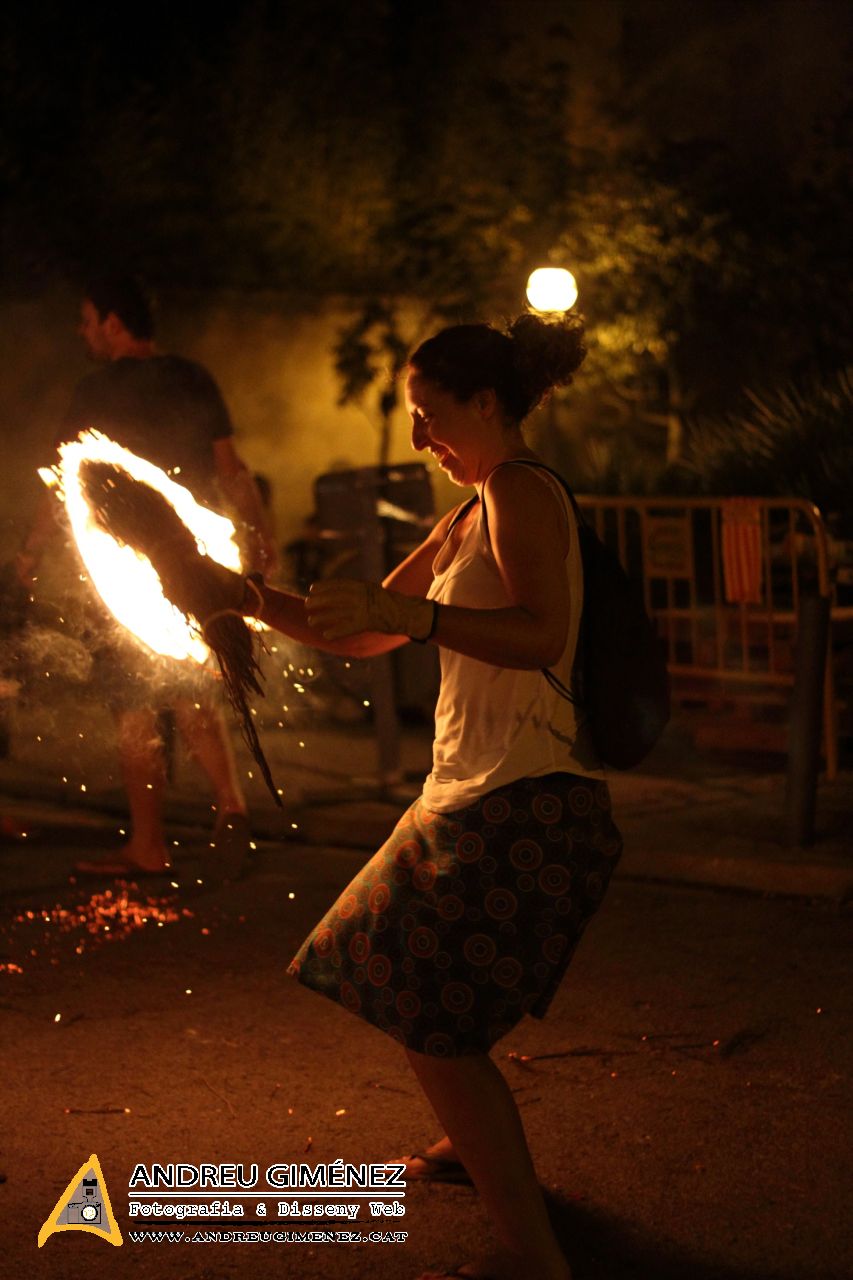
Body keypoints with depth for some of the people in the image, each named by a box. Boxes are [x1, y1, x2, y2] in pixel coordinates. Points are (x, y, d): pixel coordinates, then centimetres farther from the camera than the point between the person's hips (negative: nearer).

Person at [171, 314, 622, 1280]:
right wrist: (254, 600, 10)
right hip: (479, 798, 10)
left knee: (432, 1025, -10)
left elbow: (541, 633, -28)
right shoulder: (465, 524, 18)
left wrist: (411, 613, -35)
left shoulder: (520, 492, -11)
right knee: (408, 990, 26)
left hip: (526, 806, -10)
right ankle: (479, 1142, 48)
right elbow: (360, 635, 21)